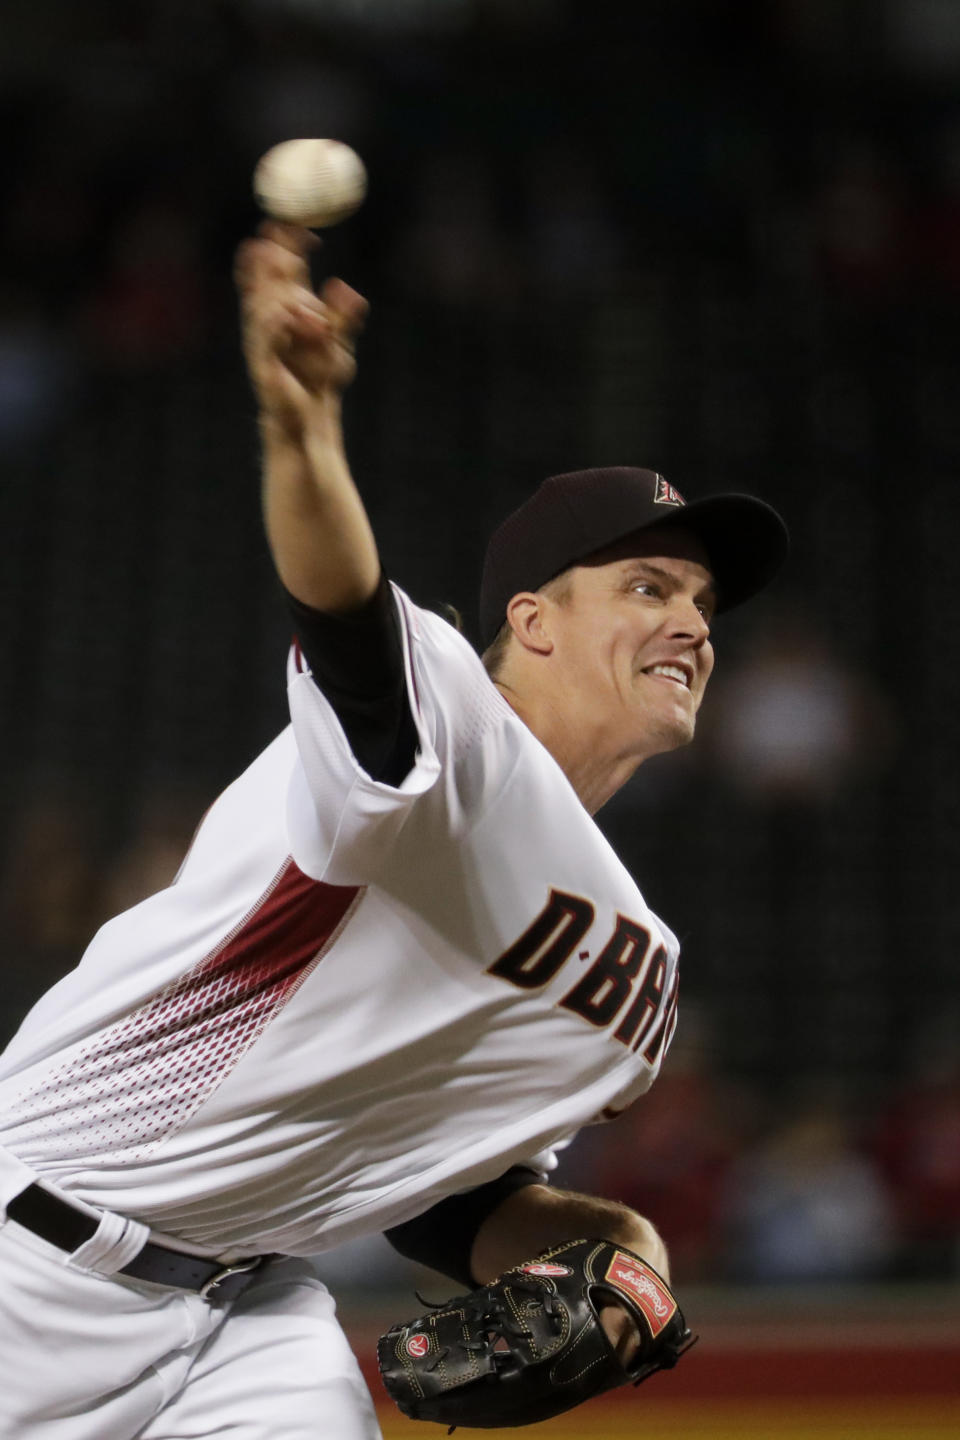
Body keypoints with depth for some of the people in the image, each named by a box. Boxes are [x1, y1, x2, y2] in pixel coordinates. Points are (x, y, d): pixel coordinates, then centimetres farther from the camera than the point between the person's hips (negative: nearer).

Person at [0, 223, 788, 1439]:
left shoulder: (637, 971, 10)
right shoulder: (438, 713, -14)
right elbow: (349, 625, -38)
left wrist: (608, 1239, -4)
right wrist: (302, 430, -58)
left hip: (251, 1311, 7)